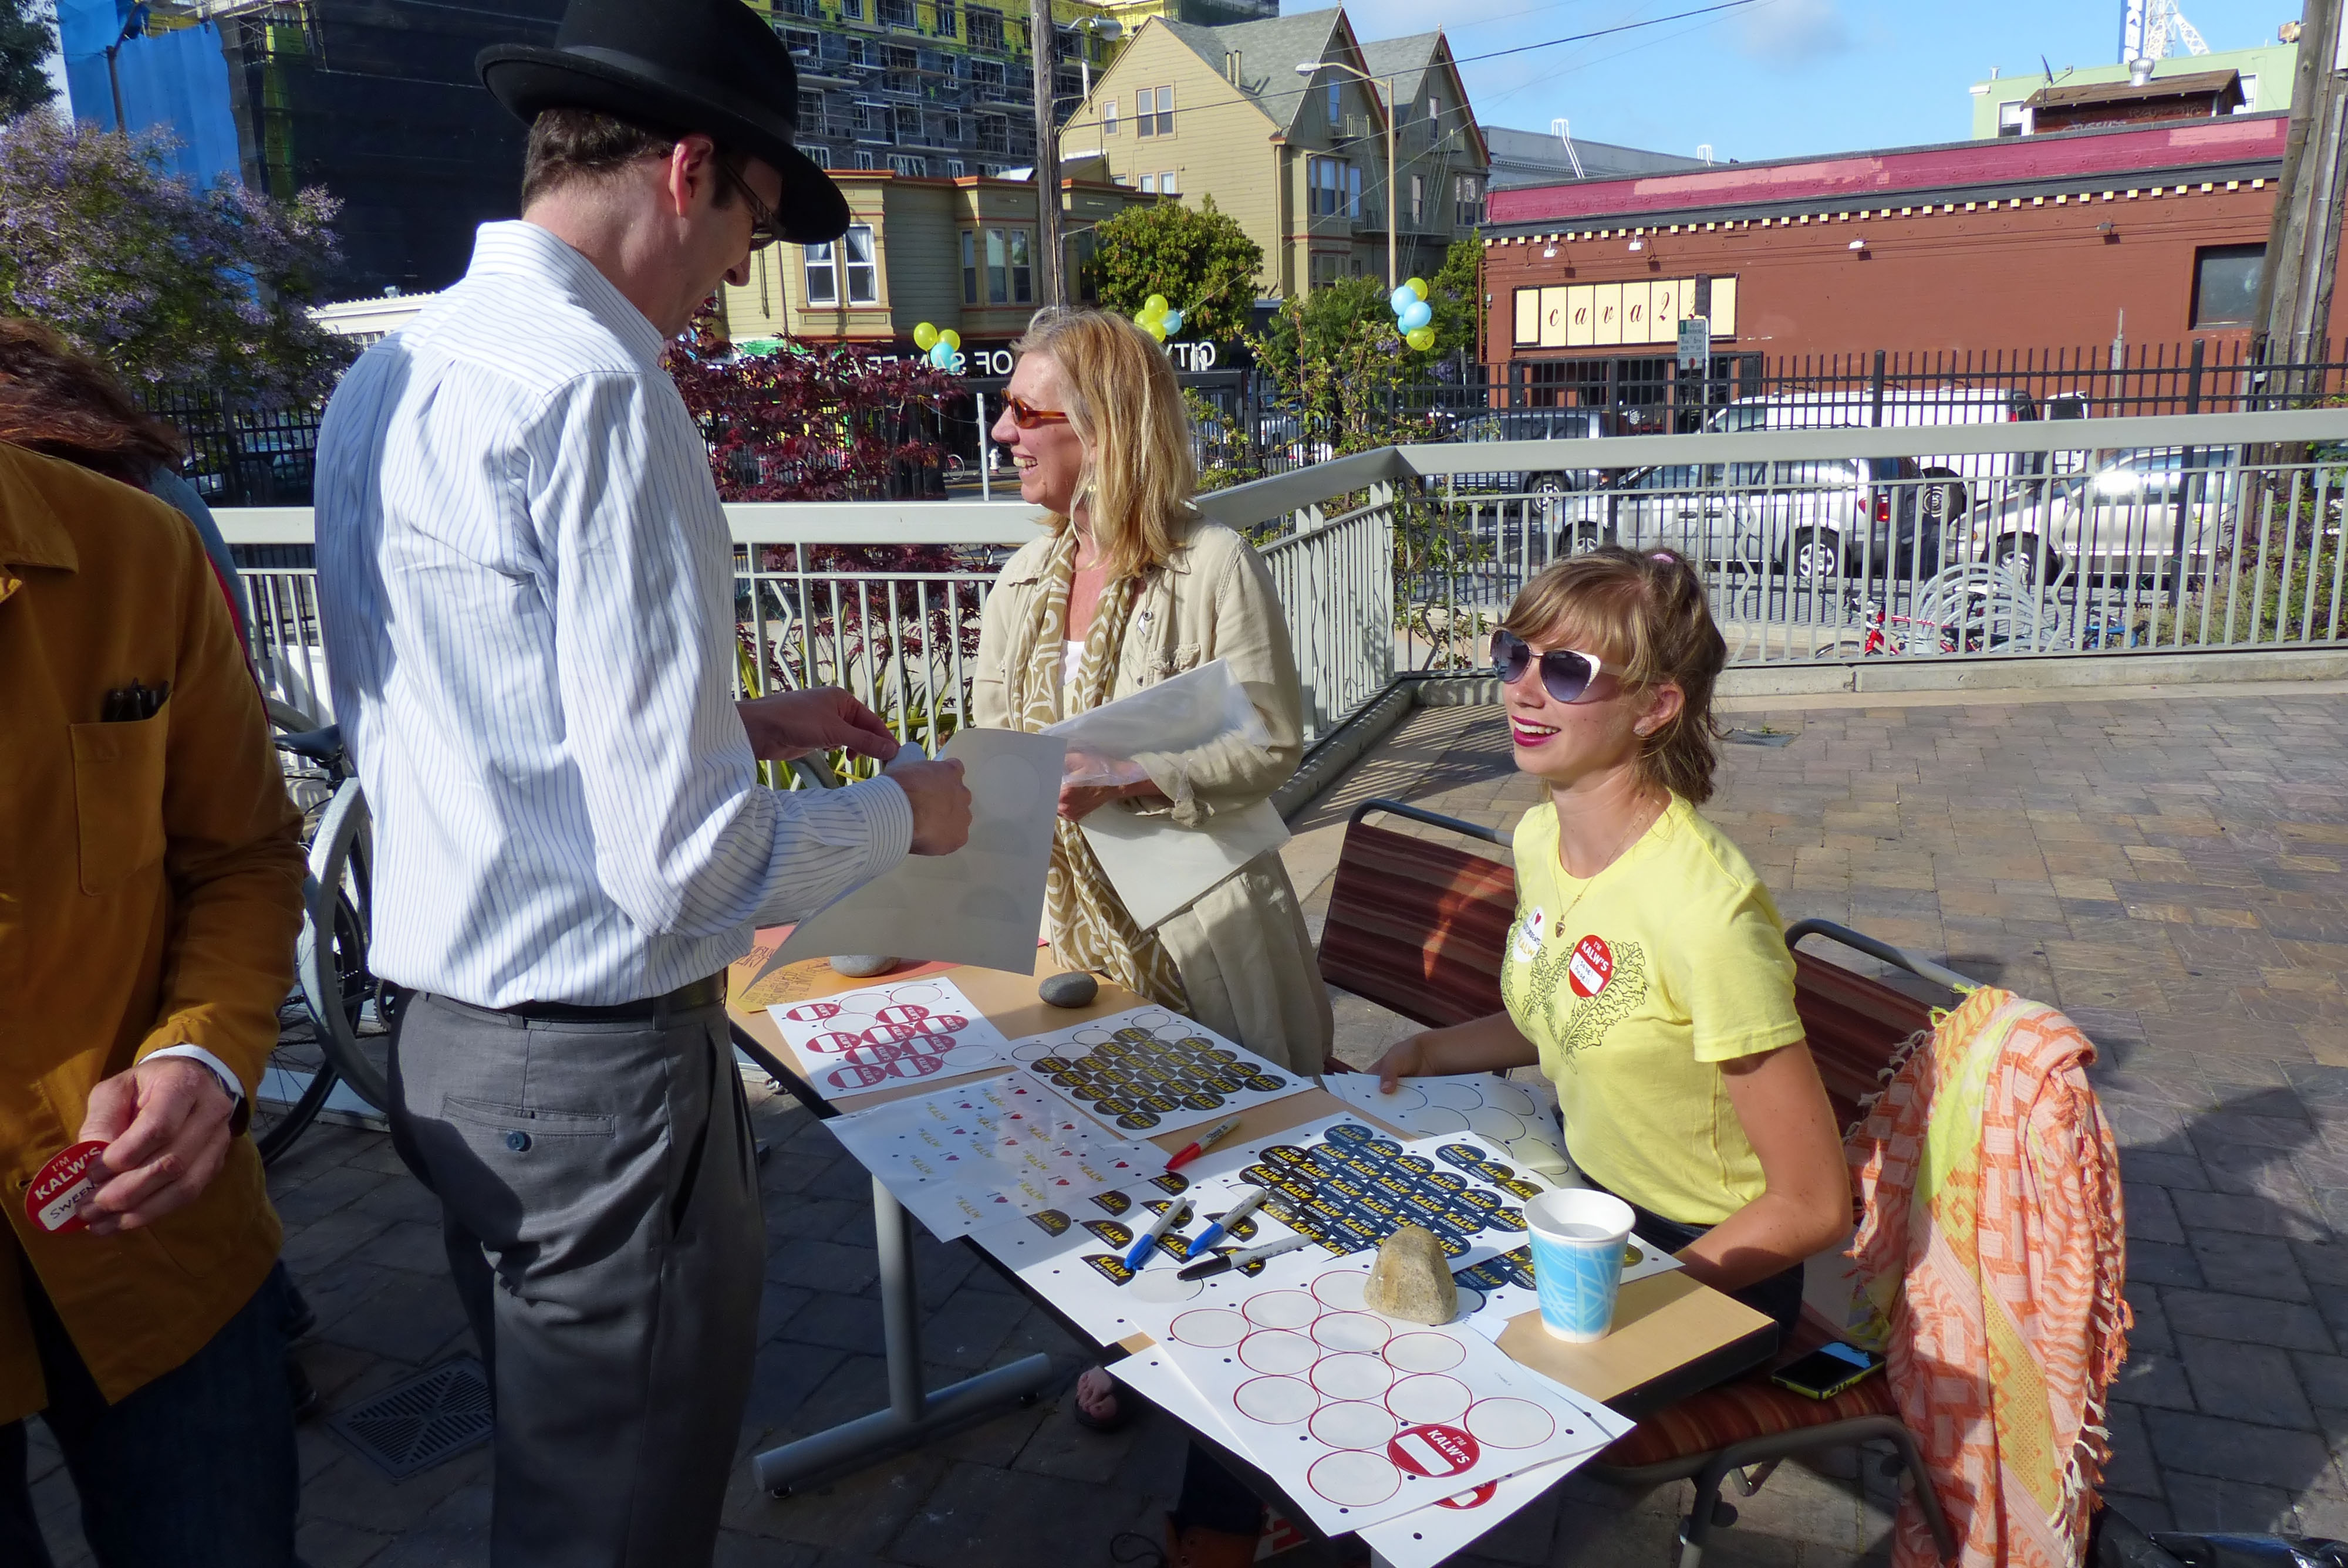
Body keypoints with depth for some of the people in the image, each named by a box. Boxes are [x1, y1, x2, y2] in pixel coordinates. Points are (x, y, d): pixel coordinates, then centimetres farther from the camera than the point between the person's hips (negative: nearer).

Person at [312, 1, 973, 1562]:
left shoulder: (385, 378, 8)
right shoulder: (599, 390, -21)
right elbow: (682, 860, -24)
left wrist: (741, 718, 17)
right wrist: (902, 817, -6)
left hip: (445, 1042, 9)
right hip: (600, 1064, -9)